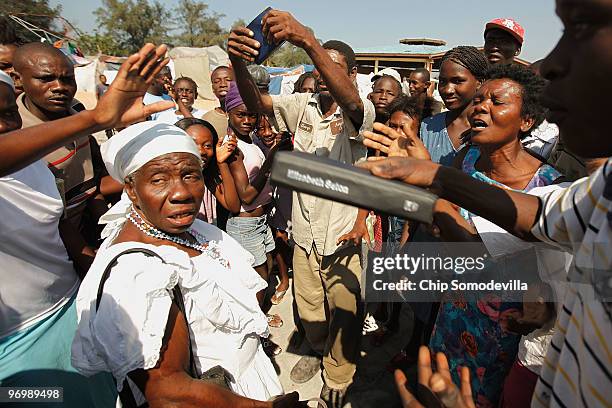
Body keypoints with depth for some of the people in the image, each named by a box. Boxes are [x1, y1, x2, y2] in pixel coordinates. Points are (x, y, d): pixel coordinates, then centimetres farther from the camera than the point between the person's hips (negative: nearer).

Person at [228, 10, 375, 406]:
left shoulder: (360, 111, -12)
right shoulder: (303, 105, 0)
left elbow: (348, 98, -36)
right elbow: (257, 102, -14)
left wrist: (307, 40, -49)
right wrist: (238, 62, -35)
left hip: (344, 236, -4)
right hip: (304, 233, 4)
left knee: (344, 315, 14)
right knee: (309, 310, 24)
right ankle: (318, 352, 54)